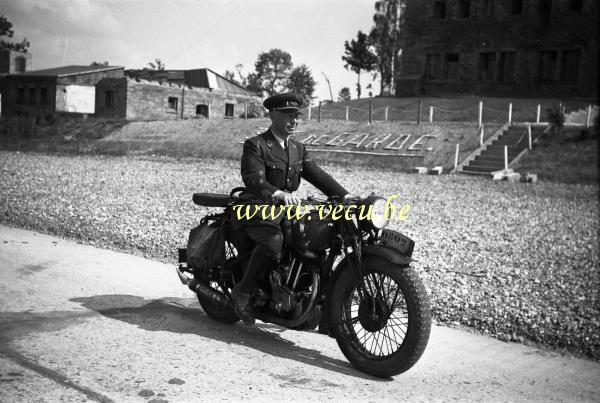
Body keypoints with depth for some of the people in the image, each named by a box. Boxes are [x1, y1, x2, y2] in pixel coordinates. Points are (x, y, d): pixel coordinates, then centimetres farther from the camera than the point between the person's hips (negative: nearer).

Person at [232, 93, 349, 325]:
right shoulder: (255, 145, -6)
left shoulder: (298, 149, 17)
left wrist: (346, 197, -7)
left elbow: (317, 175, 8)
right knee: (274, 240, -35)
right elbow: (253, 180, -22)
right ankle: (244, 291, -17)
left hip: (288, 212, 7)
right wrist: (279, 194, -42)